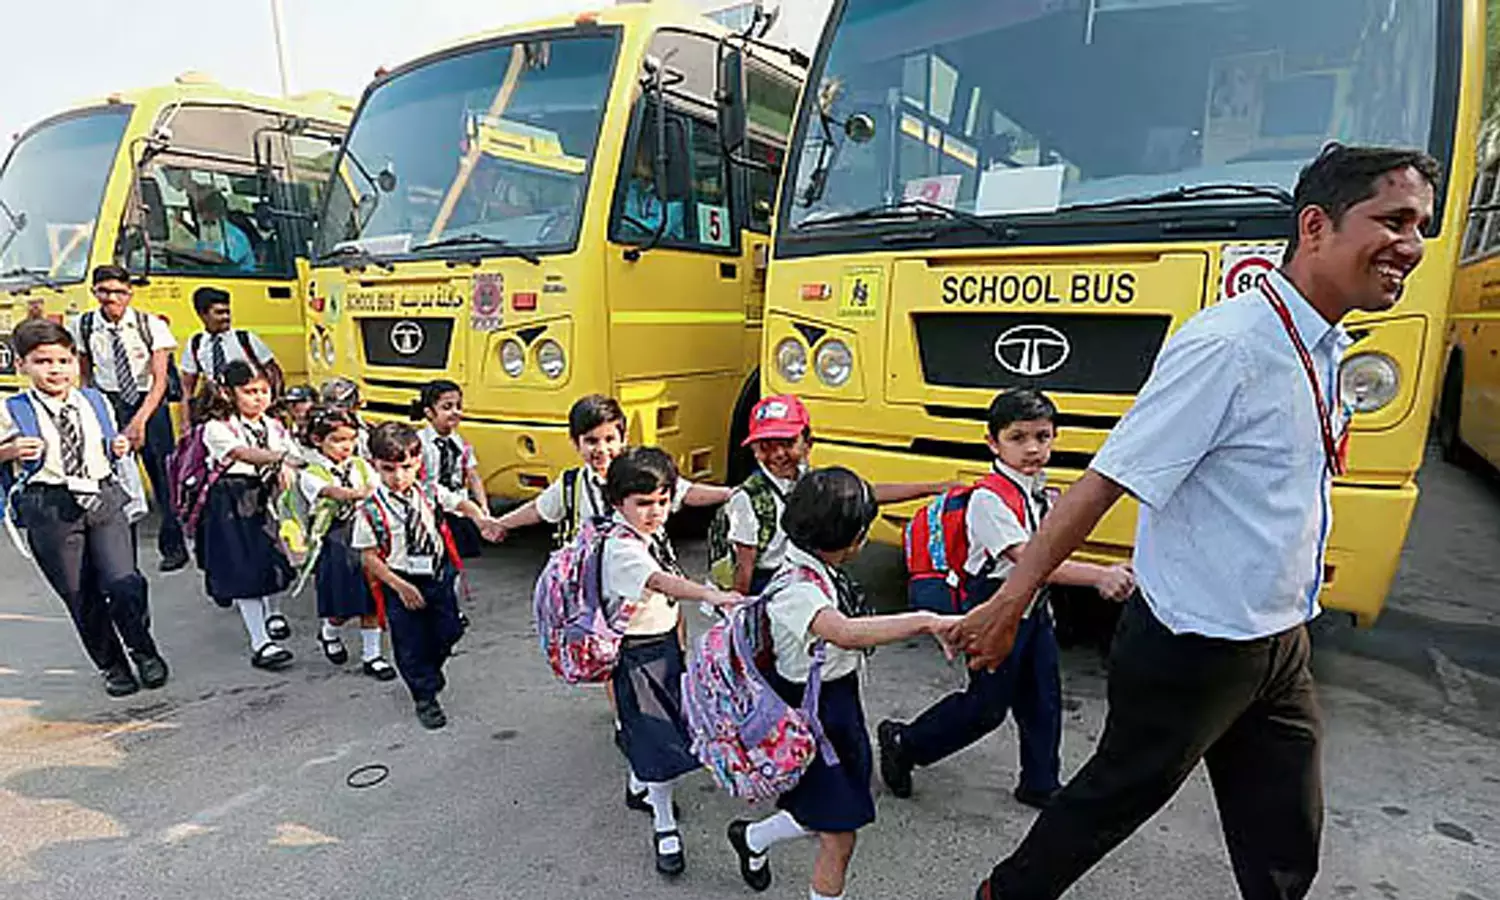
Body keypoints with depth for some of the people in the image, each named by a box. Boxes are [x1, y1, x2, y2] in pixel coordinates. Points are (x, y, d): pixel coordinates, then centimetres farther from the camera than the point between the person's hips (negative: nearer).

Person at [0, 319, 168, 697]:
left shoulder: (95, 402, 8)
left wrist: (120, 448, 0)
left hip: (104, 500, 1)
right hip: (51, 509, -1)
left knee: (124, 584, -11)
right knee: (81, 599, 7)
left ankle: (144, 651, 13)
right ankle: (111, 666, 25)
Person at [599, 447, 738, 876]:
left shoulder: (656, 533, 1)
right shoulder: (621, 547, -27)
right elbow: (660, 581, -46)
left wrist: (679, 642, 17)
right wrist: (709, 594, -61)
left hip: (666, 643, 8)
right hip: (637, 654, -8)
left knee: (650, 728, 24)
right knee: (659, 739, -1)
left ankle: (641, 788, 49)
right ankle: (665, 828, 15)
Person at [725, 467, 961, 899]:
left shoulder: (822, 570, -2)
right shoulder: (795, 590, -31)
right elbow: (845, 633, -51)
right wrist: (927, 621, -56)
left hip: (839, 702, 9)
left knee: (824, 815, 24)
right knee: (839, 837, 4)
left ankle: (752, 837, 48)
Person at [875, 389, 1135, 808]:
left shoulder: (1043, 494, 5)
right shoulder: (988, 499, -23)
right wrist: (1099, 576, -40)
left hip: (1034, 609, 8)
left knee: (1043, 700, 14)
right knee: (986, 705, 2)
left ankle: (1040, 782, 34)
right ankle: (903, 742, 20)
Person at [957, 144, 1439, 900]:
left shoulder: (1325, 351, 5)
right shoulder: (1227, 346, -24)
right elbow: (1103, 482, -27)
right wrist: (1010, 603, -25)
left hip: (1278, 645, 8)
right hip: (1193, 648, -8)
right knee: (1116, 797, 12)